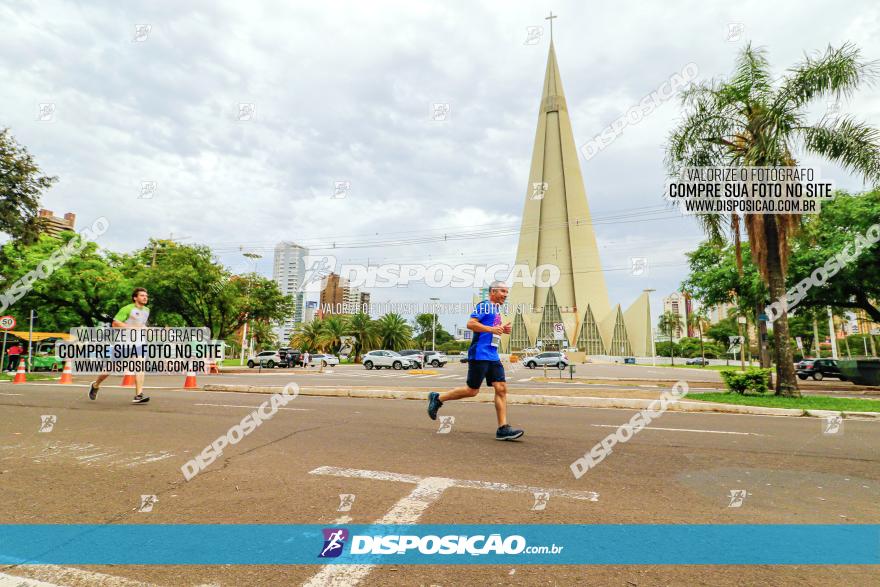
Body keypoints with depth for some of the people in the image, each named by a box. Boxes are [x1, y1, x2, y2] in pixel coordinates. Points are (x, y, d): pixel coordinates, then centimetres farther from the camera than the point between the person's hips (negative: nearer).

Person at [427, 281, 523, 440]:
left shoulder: (496, 310, 22)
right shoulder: (484, 305, -7)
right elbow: (470, 324, -17)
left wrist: (502, 330, 14)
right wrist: (491, 329, -22)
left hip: (493, 356, 9)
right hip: (480, 354, -9)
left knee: (501, 389, -1)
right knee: (472, 390, -3)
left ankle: (503, 429, 0)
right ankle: (437, 398, 15)